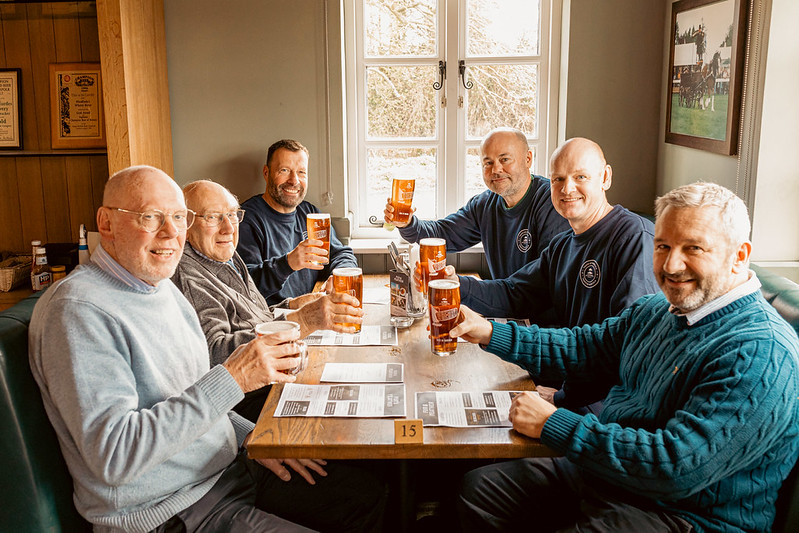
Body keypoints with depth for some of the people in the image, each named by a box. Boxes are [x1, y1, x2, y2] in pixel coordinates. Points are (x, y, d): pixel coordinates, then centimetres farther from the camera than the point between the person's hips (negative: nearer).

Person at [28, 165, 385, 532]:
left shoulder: (161, 286, 9)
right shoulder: (78, 309, -21)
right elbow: (113, 456, -29)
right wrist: (232, 379, -30)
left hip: (230, 468, 9)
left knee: (366, 498, 13)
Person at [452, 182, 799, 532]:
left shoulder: (761, 354, -23)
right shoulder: (655, 310, 7)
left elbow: (678, 468, -30)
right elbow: (584, 347, 18)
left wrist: (552, 424, -23)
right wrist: (490, 333, 8)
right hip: (602, 472, 9)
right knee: (478, 488, 7)